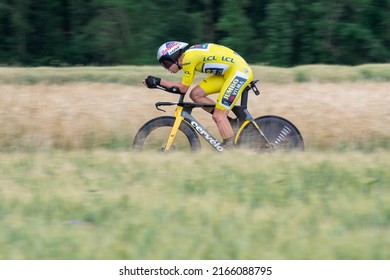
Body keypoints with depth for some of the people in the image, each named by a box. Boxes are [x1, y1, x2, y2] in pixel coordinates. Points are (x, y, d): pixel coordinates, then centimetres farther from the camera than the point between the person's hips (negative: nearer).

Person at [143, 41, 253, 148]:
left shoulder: (188, 58, -16)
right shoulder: (190, 54, 12)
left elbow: (183, 88, -11)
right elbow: (183, 87, 13)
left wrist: (158, 82, -8)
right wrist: (158, 83, 6)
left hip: (239, 71, -10)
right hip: (228, 71, 10)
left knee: (218, 116, -12)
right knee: (195, 94, 4)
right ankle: (226, 122, 9)